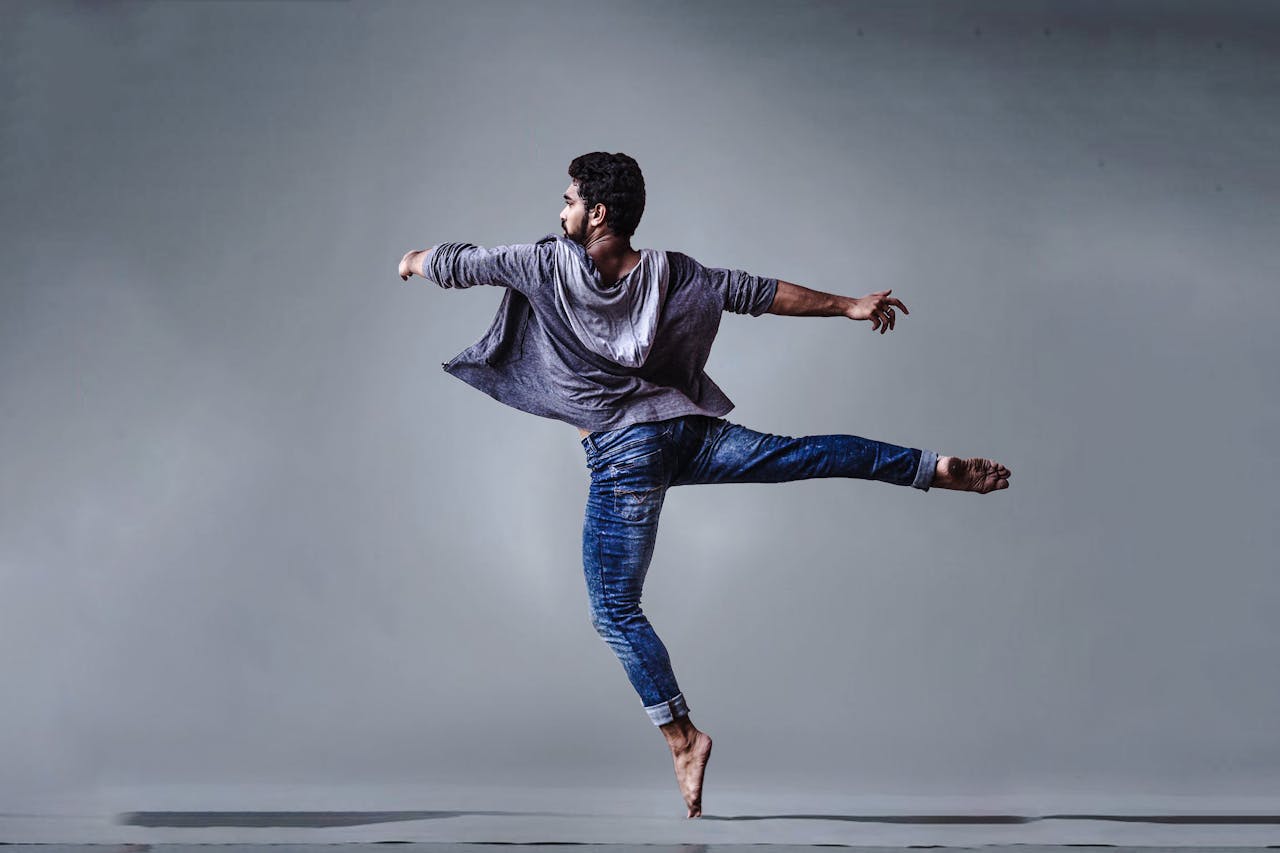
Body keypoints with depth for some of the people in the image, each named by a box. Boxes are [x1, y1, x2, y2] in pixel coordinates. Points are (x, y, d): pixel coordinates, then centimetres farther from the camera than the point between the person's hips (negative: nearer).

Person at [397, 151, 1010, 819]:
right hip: (686, 431, 4)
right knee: (814, 452, 15)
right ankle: (938, 469, 12)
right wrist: (849, 306, 11)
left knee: (616, 610, 2)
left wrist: (417, 260, 25)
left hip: (622, 457, -4)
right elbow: (759, 293, 3)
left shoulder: (550, 264, -8)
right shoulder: (669, 273, 0)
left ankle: (681, 735, -1)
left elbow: (460, 265, 3)